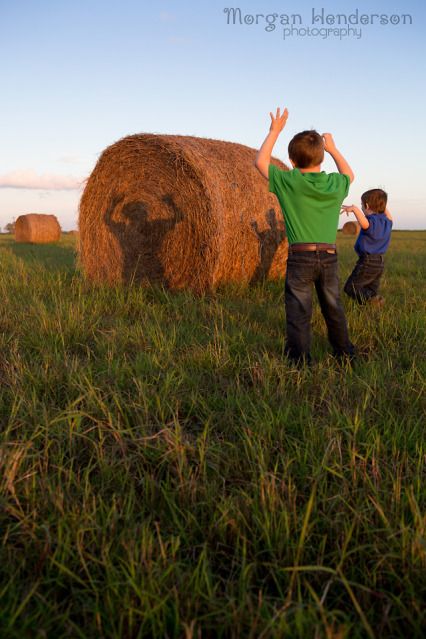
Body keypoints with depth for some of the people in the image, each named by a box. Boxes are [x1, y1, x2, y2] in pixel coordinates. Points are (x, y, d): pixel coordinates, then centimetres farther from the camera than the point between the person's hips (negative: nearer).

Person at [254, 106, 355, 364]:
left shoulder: (290, 182, -7)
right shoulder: (336, 184, 3)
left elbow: (260, 162, 7)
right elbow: (349, 174, 29)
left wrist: (274, 131, 13)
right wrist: (332, 147, 33)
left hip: (300, 257, -4)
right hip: (330, 256, 4)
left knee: (299, 312, 1)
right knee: (334, 308, 18)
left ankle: (300, 362, 3)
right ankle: (345, 353, 31)